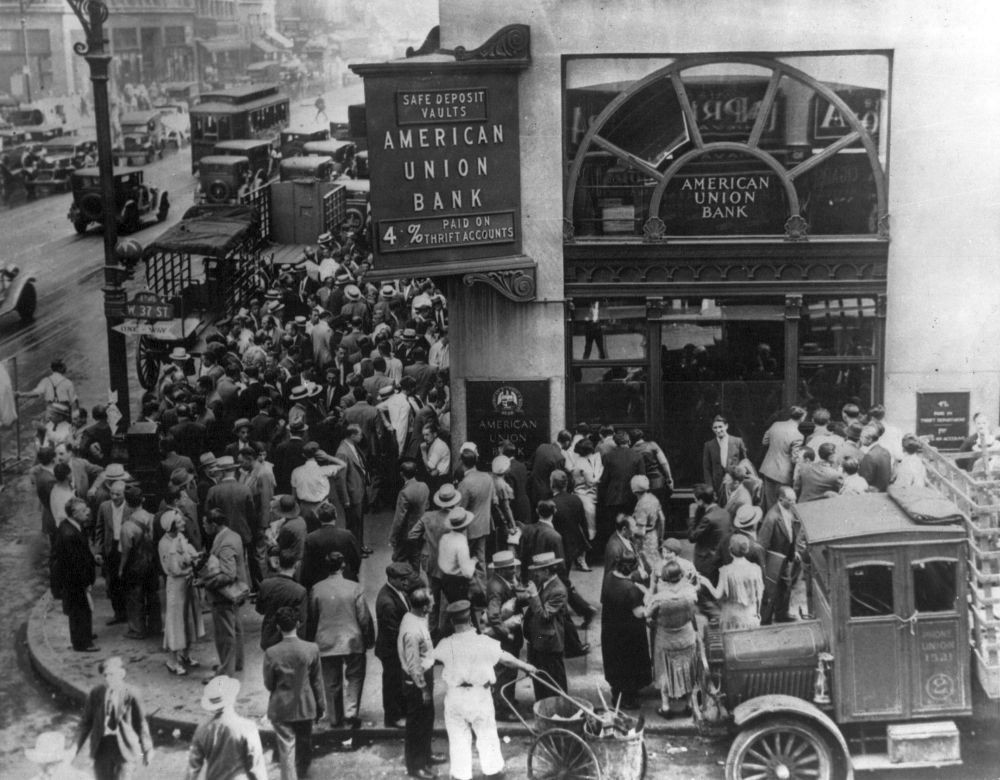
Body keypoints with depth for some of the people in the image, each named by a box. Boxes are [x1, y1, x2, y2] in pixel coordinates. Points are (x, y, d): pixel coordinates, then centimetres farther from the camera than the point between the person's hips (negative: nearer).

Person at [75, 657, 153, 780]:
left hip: (125, 749, -3)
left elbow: (141, 723, -2)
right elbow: (86, 721, 5)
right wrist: (76, 748, 5)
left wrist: (147, 750, 4)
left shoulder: (130, 696, -12)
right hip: (102, 749, 3)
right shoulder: (95, 693, -3)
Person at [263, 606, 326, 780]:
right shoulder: (311, 649, -13)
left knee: (286, 749, 3)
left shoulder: (271, 653, -16)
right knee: (304, 744, 23)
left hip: (281, 709, -2)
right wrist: (321, 706, 8)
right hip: (305, 707, 2)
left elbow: (268, 684, -5)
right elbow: (317, 681, -4)